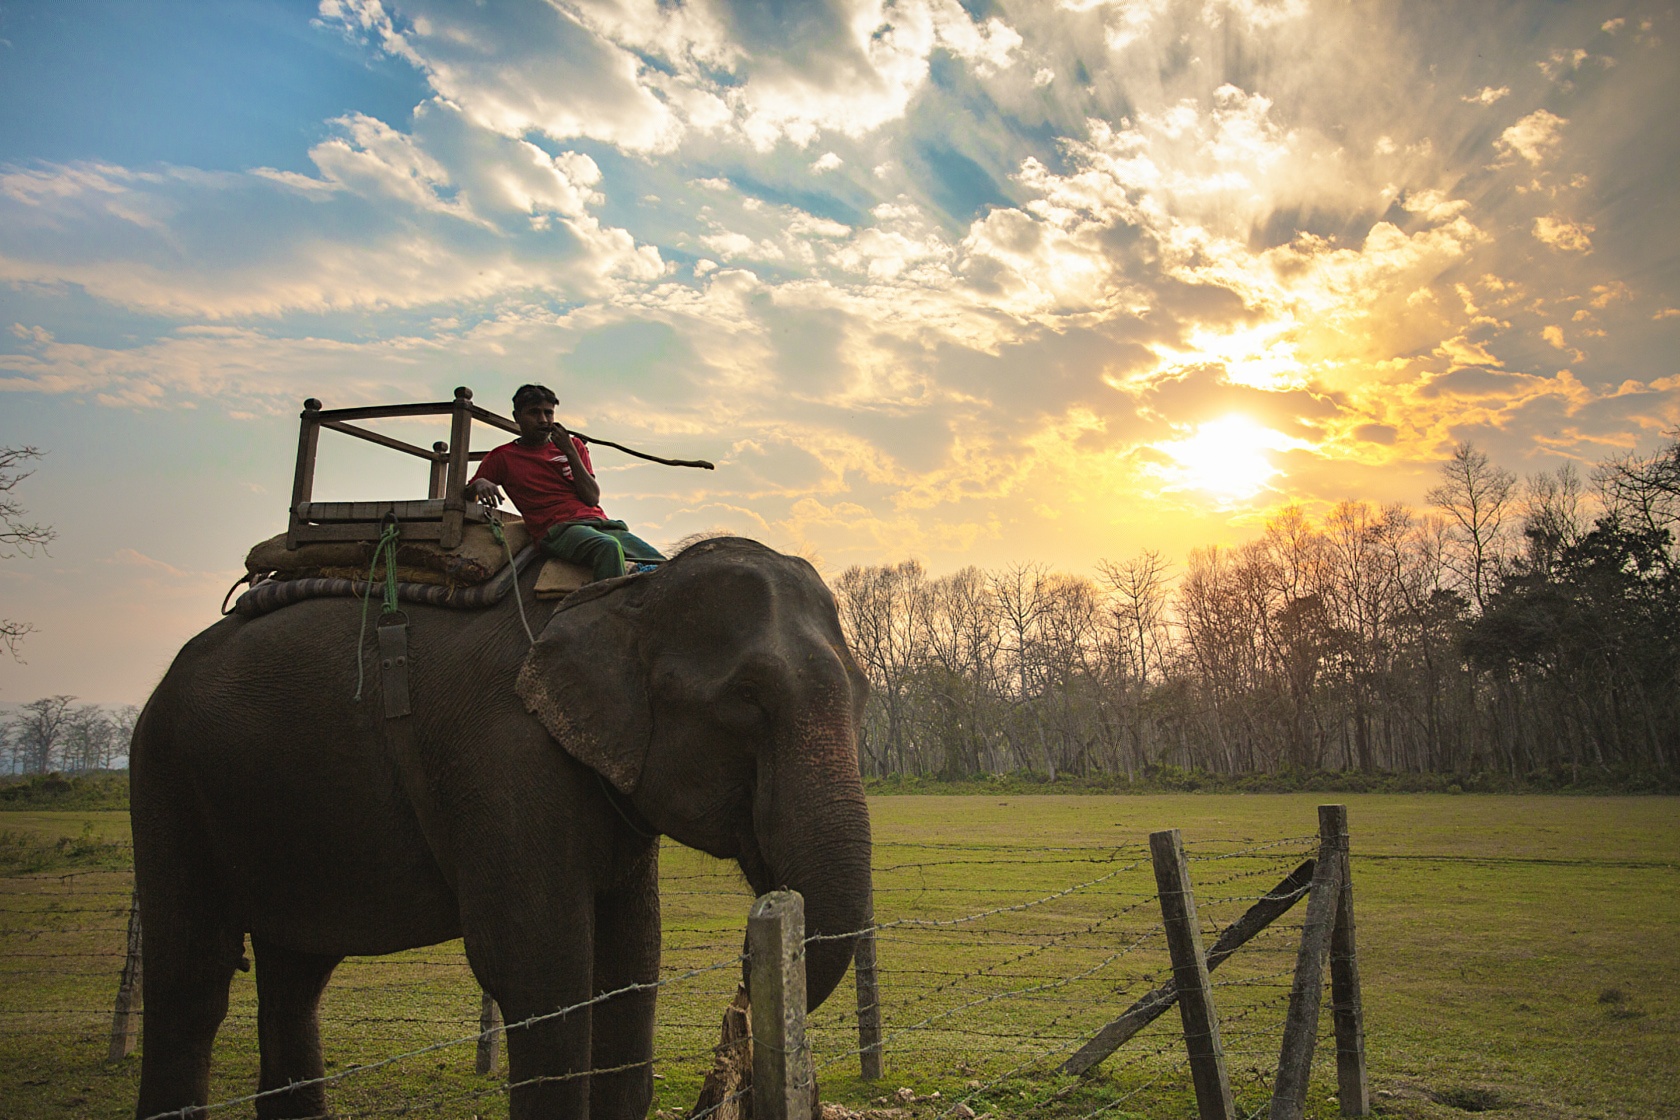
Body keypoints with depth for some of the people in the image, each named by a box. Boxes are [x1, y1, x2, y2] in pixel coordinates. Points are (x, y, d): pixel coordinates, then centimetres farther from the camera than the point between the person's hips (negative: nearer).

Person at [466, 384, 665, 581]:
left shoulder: (573, 445, 21)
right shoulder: (503, 457, 15)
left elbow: (593, 498, 9)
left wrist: (569, 452, 1)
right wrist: (479, 484, -10)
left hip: (600, 522, 5)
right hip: (558, 528, -5)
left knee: (661, 565, -18)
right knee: (609, 547, -39)